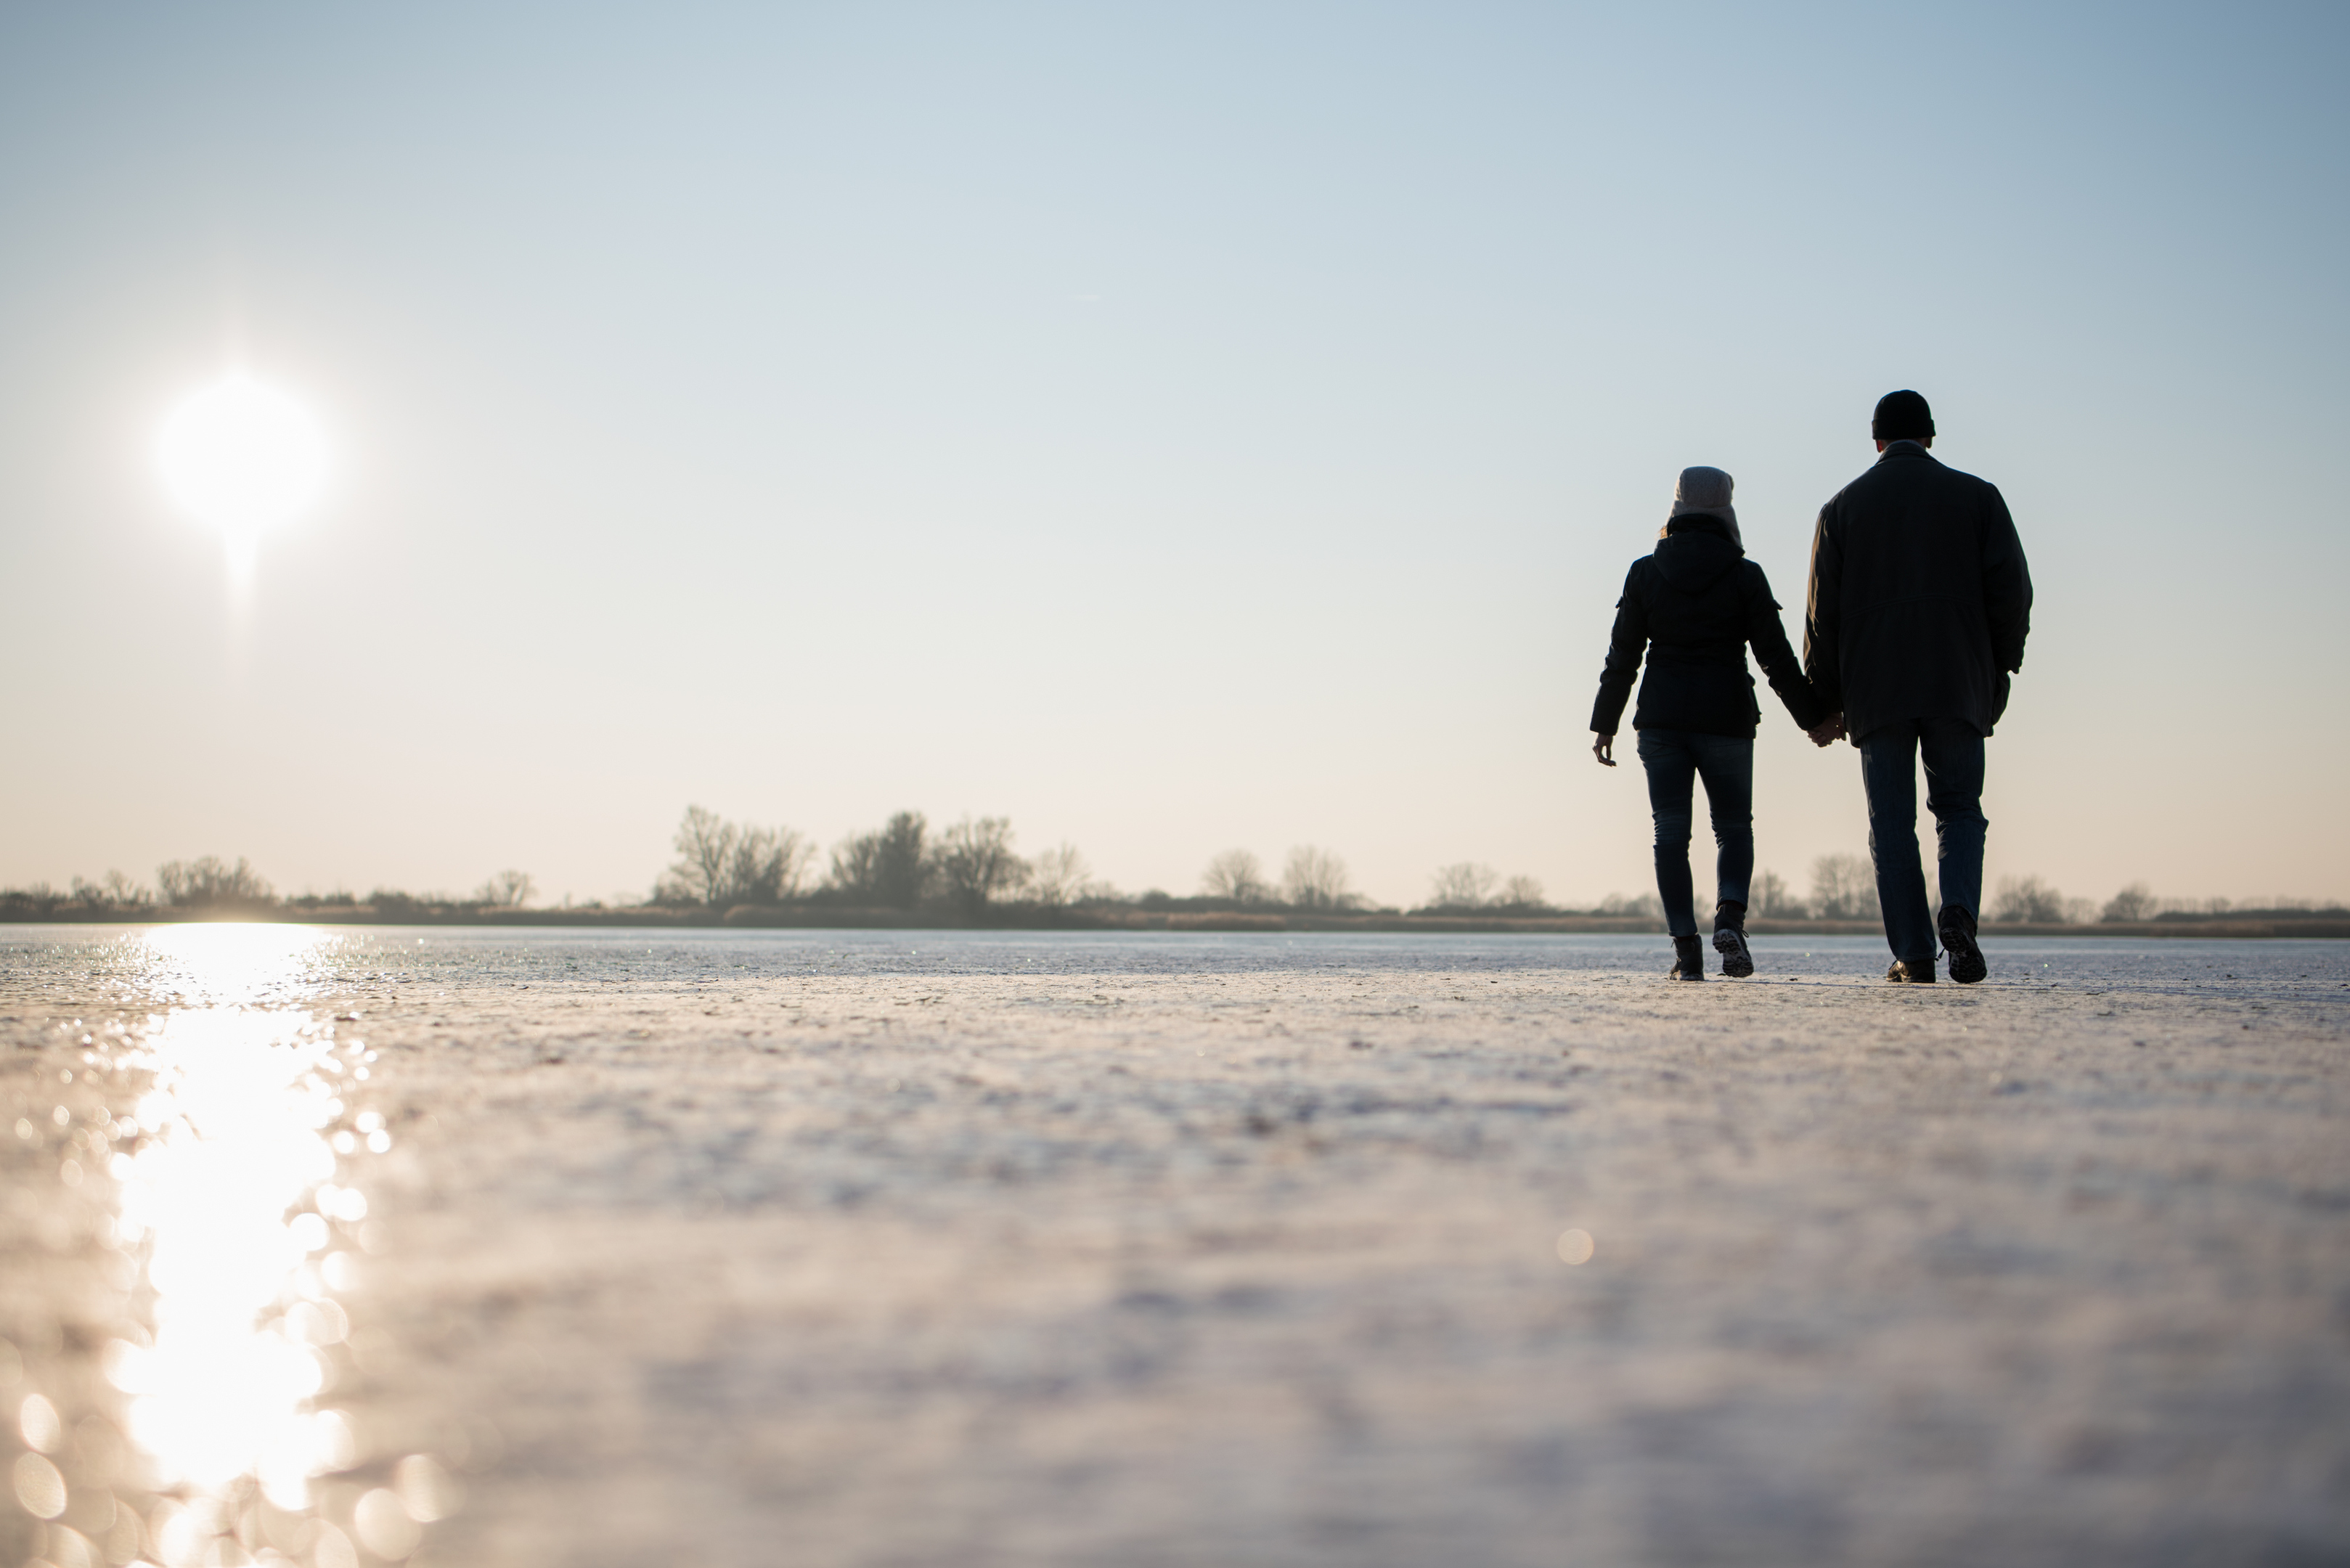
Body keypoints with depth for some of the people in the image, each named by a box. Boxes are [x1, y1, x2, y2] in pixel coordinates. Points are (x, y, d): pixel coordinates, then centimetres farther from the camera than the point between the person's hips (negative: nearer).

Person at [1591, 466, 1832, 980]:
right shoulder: (1745, 576, -2)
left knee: (1671, 834, 4)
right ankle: (1730, 918, -13)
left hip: (1661, 719, 1)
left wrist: (1604, 724, 9)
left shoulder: (1645, 572, 2)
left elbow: (1622, 656, 2)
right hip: (1726, 718, -1)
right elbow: (1776, 658, -3)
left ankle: (1686, 950, -4)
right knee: (1734, 827, 12)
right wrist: (1813, 717, 7)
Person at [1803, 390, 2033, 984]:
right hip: (1957, 682, 0)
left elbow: (1823, 609, 5)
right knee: (1959, 808, 9)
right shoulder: (1976, 495, 7)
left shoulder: (1843, 506, 9)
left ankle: (1913, 954, -1)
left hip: (1875, 687, 0)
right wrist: (2000, 668, 10)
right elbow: (2011, 585, -1)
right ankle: (1958, 912, -18)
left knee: (1892, 822, 4)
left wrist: (1826, 702, 10)